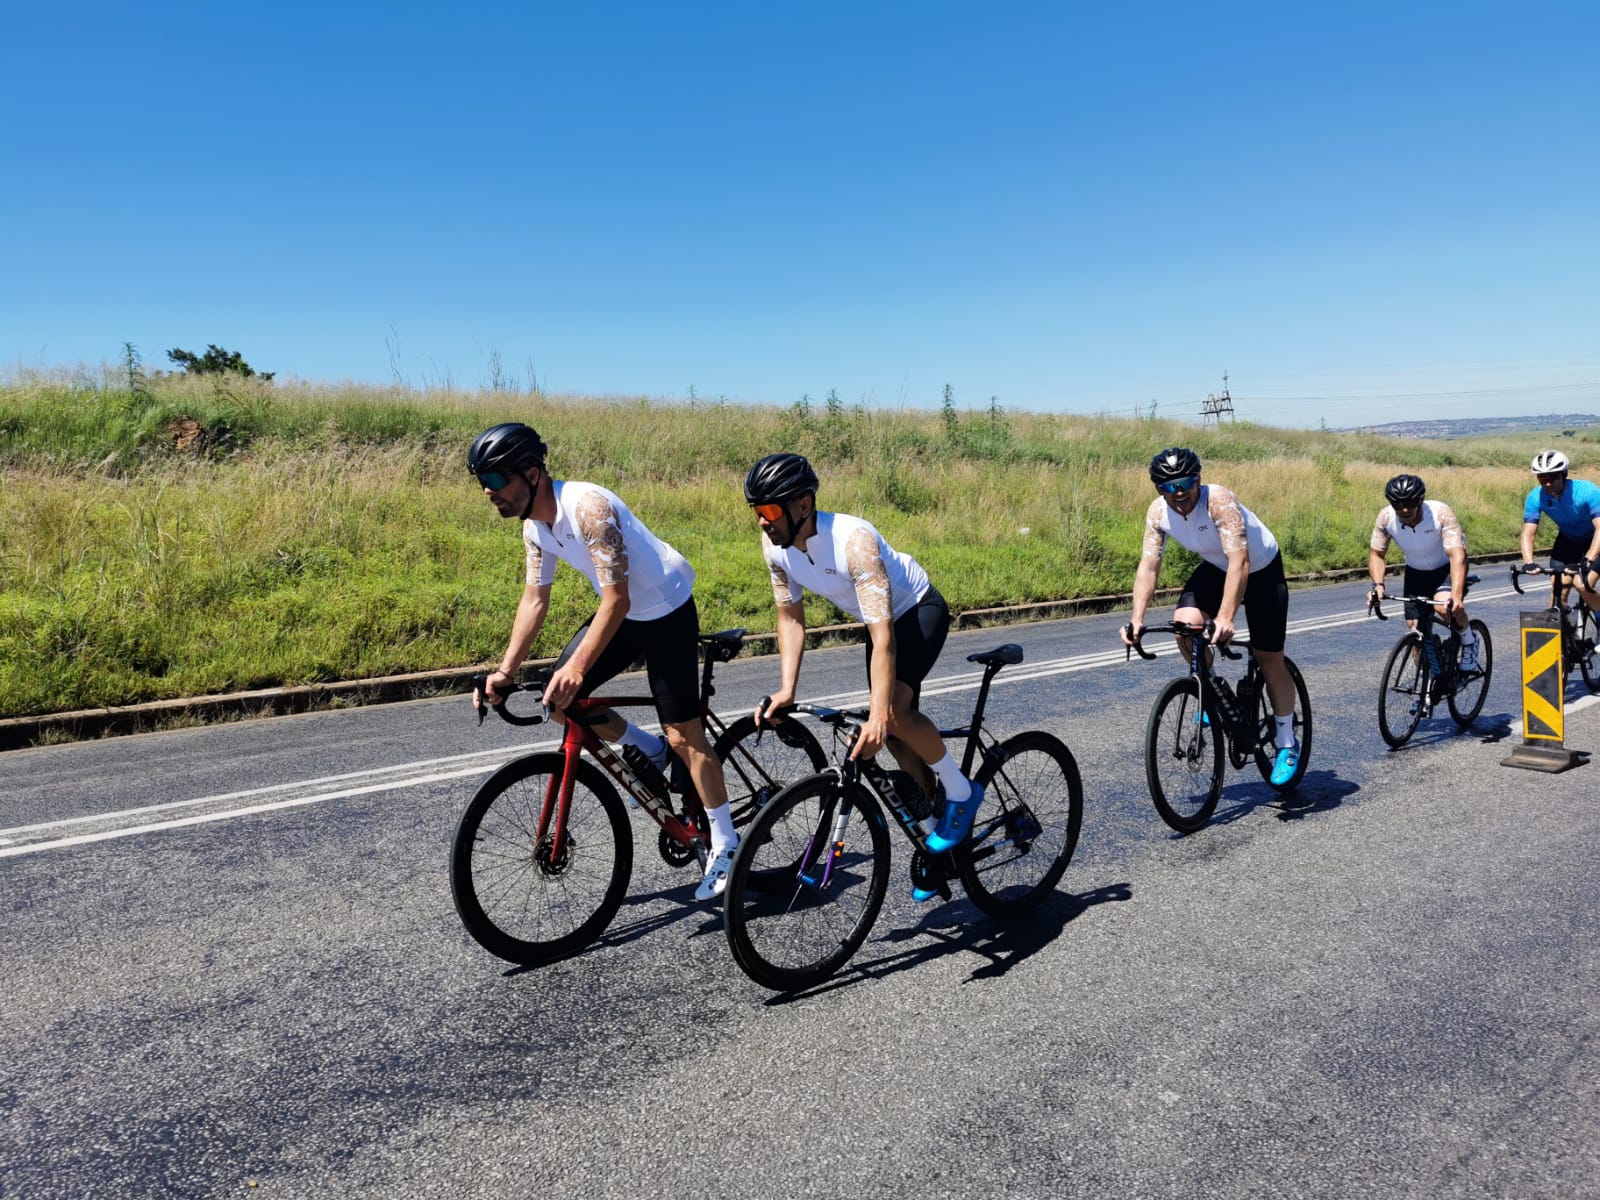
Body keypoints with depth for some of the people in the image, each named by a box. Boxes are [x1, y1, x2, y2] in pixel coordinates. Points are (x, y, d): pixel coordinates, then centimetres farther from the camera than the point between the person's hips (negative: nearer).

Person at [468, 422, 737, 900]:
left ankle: (725, 846, 9)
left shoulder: (588, 507, -29)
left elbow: (616, 600, -32)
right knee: (558, 698, -1)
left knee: (683, 735, -6)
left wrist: (577, 667, -39)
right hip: (625, 610, 8)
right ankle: (646, 751, 20)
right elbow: (534, 599, 3)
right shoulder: (534, 525, -2)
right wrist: (505, 671, -4)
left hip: (668, 611, -8)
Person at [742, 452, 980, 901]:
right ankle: (937, 838, 26)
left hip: (921, 610, -7)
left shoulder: (854, 541, -37)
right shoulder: (775, 544, -16)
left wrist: (879, 714, -47)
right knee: (895, 736, 8)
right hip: (883, 620, 7)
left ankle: (961, 791, -3)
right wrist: (786, 689, -15)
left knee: (893, 714, -28)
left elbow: (882, 635, -41)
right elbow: (790, 616, -5)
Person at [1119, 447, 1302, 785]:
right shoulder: (1158, 512, -20)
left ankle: (1286, 744, 14)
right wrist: (1137, 619, -33)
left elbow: (1239, 562, -43)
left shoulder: (1219, 500, -36)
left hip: (1261, 569, -4)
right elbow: (1148, 566, -20)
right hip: (1215, 568, 4)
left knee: (1269, 658, -3)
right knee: (1184, 624, -23)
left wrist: (1225, 618, -53)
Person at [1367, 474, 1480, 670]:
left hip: (1447, 567, -3)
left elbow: (1457, 555, -40)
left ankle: (1469, 640, 0)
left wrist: (1456, 595, -52)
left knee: (1445, 606, -31)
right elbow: (1376, 553, -10)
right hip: (1415, 572, 4)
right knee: (1416, 630, -1)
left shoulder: (1440, 513, -32)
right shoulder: (1386, 518, -23)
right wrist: (1378, 584, -28)